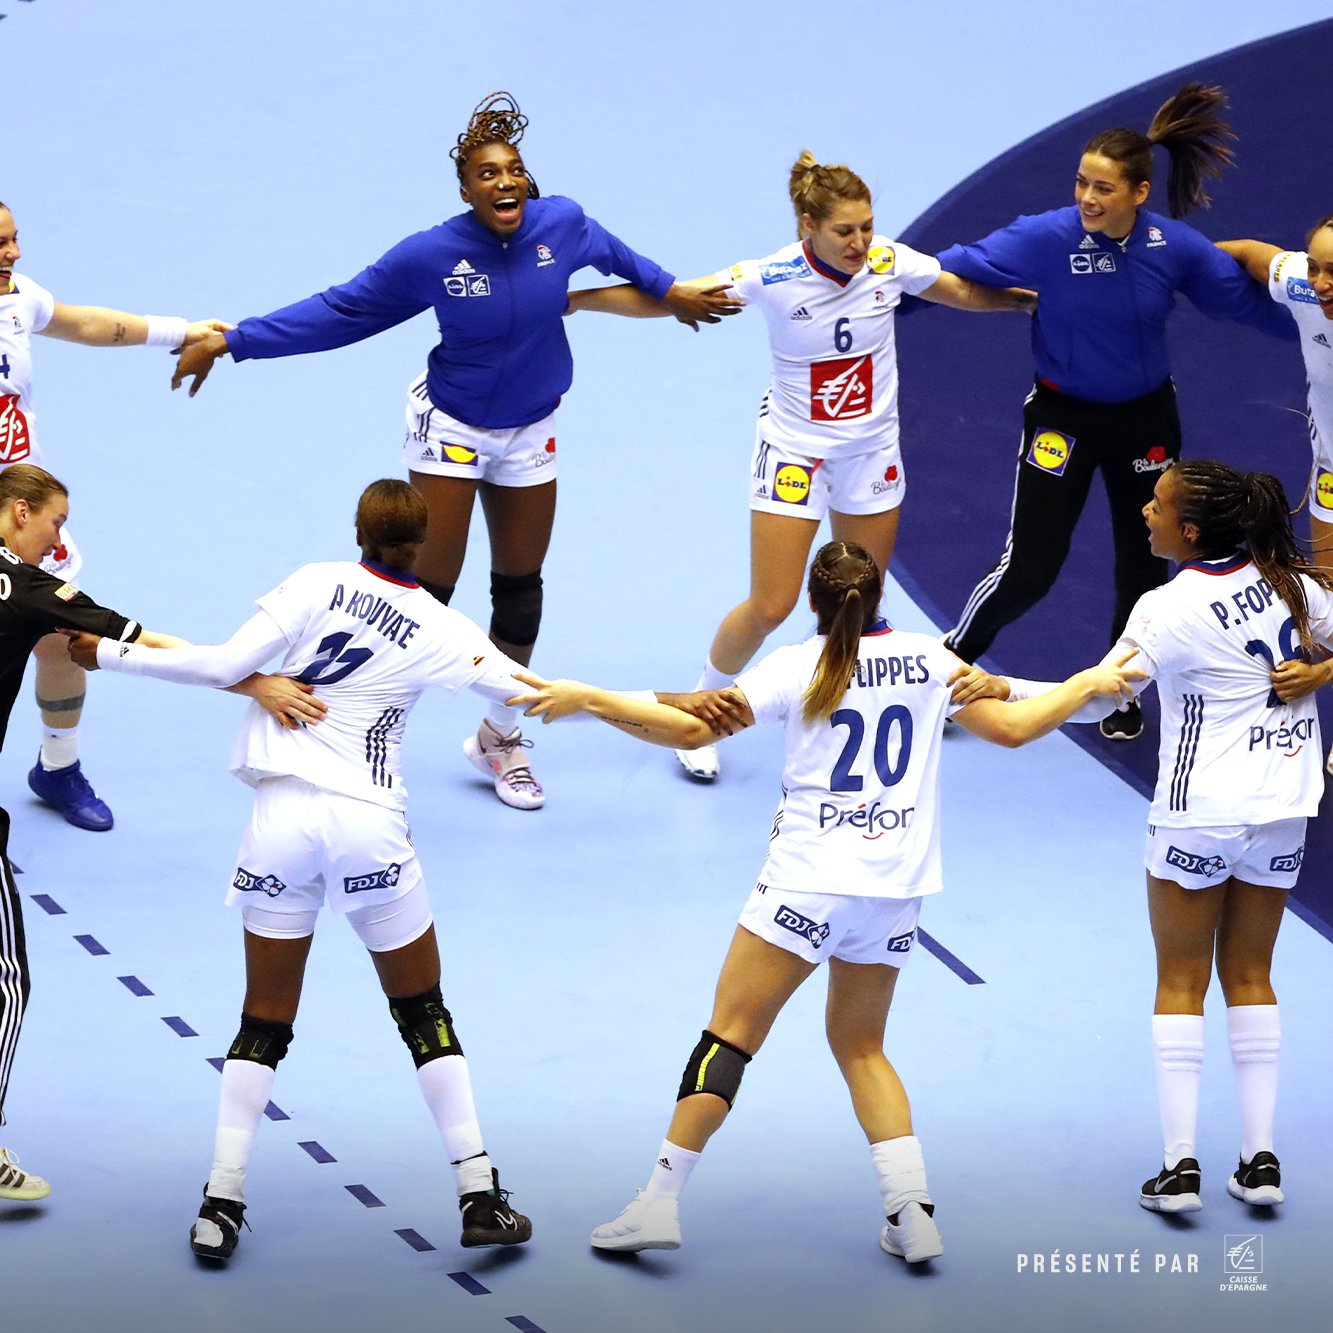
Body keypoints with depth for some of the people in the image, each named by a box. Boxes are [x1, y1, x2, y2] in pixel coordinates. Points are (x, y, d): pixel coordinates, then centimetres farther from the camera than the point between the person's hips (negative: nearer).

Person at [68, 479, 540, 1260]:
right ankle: (481, 1199, 9)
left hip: (282, 815, 1)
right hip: (369, 827, -1)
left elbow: (225, 666, -7)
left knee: (265, 1020, 11)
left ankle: (221, 1206, 2)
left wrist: (109, 655, 2)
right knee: (425, 1013, 13)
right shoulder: (442, 631, 1)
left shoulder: (320, 583, 0)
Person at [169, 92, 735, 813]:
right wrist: (232, 342, -16)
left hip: (530, 433, 4)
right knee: (427, 590, -6)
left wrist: (668, 288, 21)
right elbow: (338, 311, -14)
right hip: (451, 425, -4)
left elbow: (611, 253, 10)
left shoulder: (562, 223, -16)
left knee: (519, 586, 15)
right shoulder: (432, 254, -23)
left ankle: (500, 736, 33)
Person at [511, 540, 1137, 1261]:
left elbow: (690, 727, -11)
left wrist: (583, 699, -6)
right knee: (860, 1045, 18)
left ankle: (659, 1203, -5)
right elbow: (1013, 727, 14)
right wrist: (1089, 684, 30)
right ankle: (912, 1213, 6)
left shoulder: (796, 667, -4)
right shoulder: (928, 658, 6)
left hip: (808, 878, -4)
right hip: (896, 887, 4)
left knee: (730, 1033, -1)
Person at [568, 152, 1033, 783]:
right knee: (770, 607, -4)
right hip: (794, 451, -3)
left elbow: (967, 293, 6)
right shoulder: (773, 277, -22)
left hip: (871, 448, 3)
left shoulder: (892, 262, -15)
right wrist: (570, 298, -16)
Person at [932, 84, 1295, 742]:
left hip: (1145, 419, 3)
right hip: (1062, 416, -3)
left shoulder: (1176, 248, -15)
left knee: (1144, 566, 12)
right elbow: (955, 270, -18)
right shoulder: (1045, 239, -23)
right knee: (1029, 568, -5)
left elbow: (1248, 302, -2)